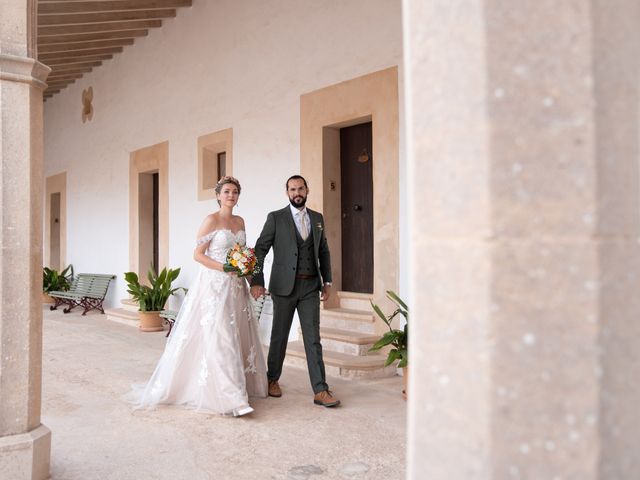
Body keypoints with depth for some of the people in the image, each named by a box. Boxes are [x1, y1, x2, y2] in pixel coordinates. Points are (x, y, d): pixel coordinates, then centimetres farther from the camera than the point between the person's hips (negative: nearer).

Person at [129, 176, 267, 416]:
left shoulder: (240, 221, 13)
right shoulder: (211, 220, -7)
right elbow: (198, 254, -9)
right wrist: (224, 268, -18)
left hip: (235, 286, 7)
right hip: (214, 285, -7)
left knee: (238, 336, 9)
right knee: (218, 337, -9)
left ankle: (240, 385, 21)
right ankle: (228, 397, -8)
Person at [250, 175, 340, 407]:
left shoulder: (317, 218, 11)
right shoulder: (276, 218, -1)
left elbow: (323, 251, 16)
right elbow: (260, 249, -4)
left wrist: (327, 281, 10)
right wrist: (257, 281, -12)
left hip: (310, 286, 3)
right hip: (284, 286, -2)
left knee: (313, 338, -1)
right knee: (279, 336, 10)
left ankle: (320, 391, -1)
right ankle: (273, 379, 30)